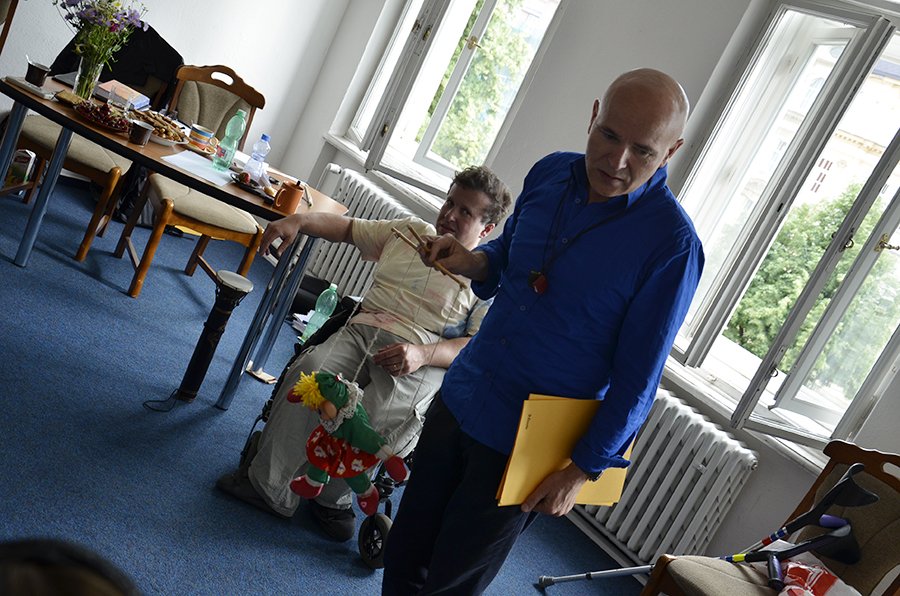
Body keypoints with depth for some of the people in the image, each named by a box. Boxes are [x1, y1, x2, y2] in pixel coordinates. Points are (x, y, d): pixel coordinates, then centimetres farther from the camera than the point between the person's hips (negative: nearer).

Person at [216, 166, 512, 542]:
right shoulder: (411, 231, 21)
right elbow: (347, 228, 27)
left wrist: (422, 354, -21)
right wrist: (300, 221, 8)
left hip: (423, 361, -4)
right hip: (364, 329, 4)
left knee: (379, 414, -34)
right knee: (311, 371, -27)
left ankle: (332, 498, -8)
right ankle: (269, 484, -14)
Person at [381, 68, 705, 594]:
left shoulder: (672, 245, -19)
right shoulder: (550, 173, -2)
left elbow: (638, 378, -13)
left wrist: (584, 469, -9)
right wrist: (475, 262, -6)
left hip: (523, 447, -5)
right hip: (459, 399, 6)